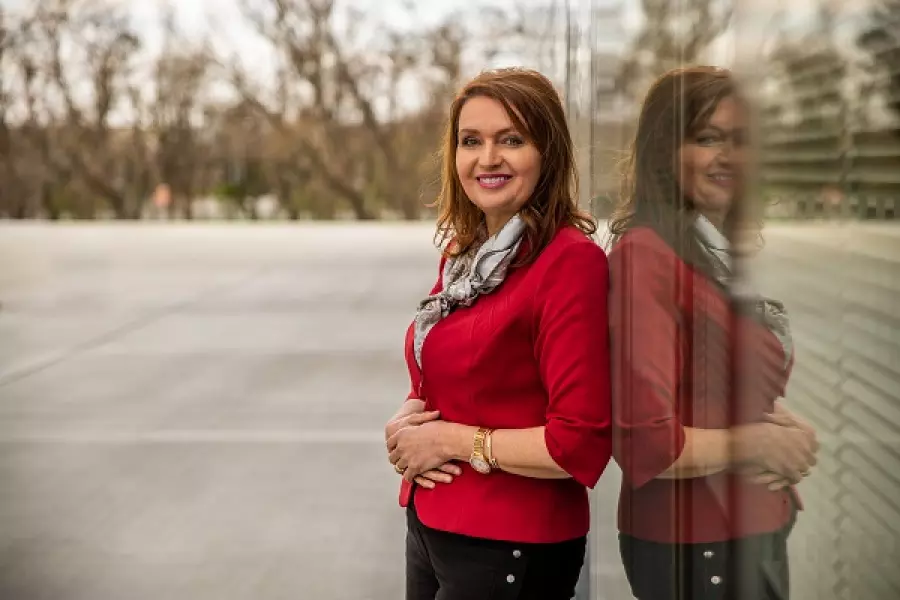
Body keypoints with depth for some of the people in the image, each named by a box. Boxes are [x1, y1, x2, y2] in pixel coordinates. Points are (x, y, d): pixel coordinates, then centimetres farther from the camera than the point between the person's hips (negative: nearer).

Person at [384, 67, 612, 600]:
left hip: (510, 550, -7)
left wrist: (453, 440, -15)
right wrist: (406, 427, -3)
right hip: (429, 526, 7)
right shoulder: (463, 254, 6)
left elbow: (581, 444, -22)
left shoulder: (571, 260, -18)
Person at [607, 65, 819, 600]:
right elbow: (646, 441, -26)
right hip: (695, 546, -8)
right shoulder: (644, 254, -19)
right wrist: (754, 445, -12)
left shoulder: (725, 252, 8)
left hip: (759, 530, 8)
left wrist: (787, 436, -2)